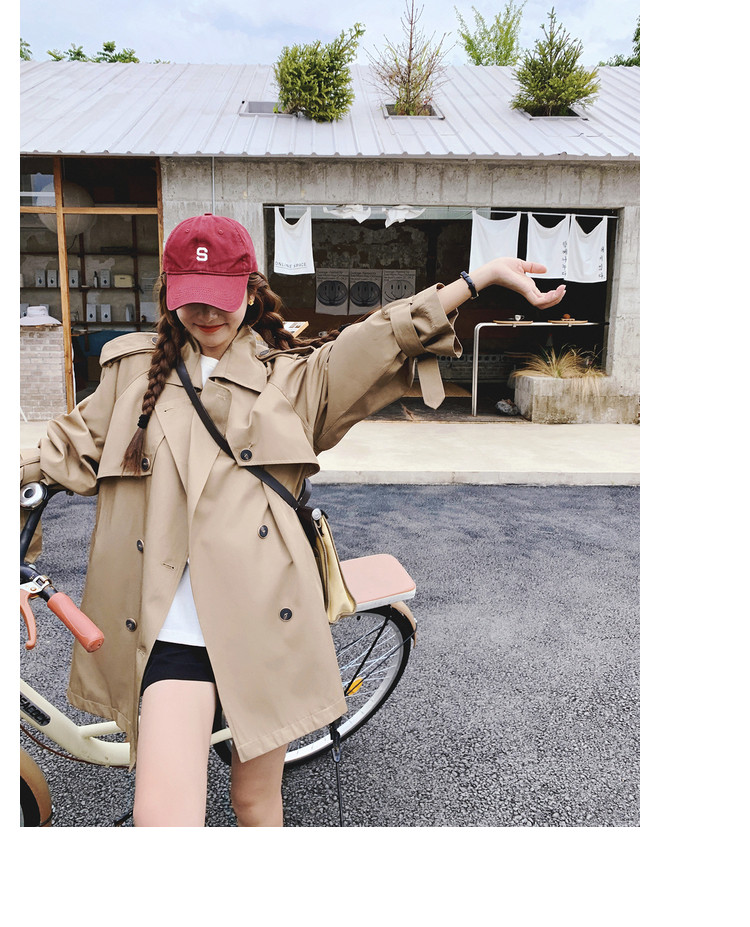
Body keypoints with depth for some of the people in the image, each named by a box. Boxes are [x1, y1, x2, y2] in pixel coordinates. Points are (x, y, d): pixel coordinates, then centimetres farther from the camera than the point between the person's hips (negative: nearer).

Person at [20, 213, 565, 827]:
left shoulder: (296, 376, 7)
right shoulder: (134, 369, 14)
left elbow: (387, 338, -4)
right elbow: (72, 448, 23)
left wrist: (484, 276, -13)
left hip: (263, 618, 0)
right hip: (170, 623, 1)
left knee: (258, 802, 16)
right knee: (164, 815, -13)